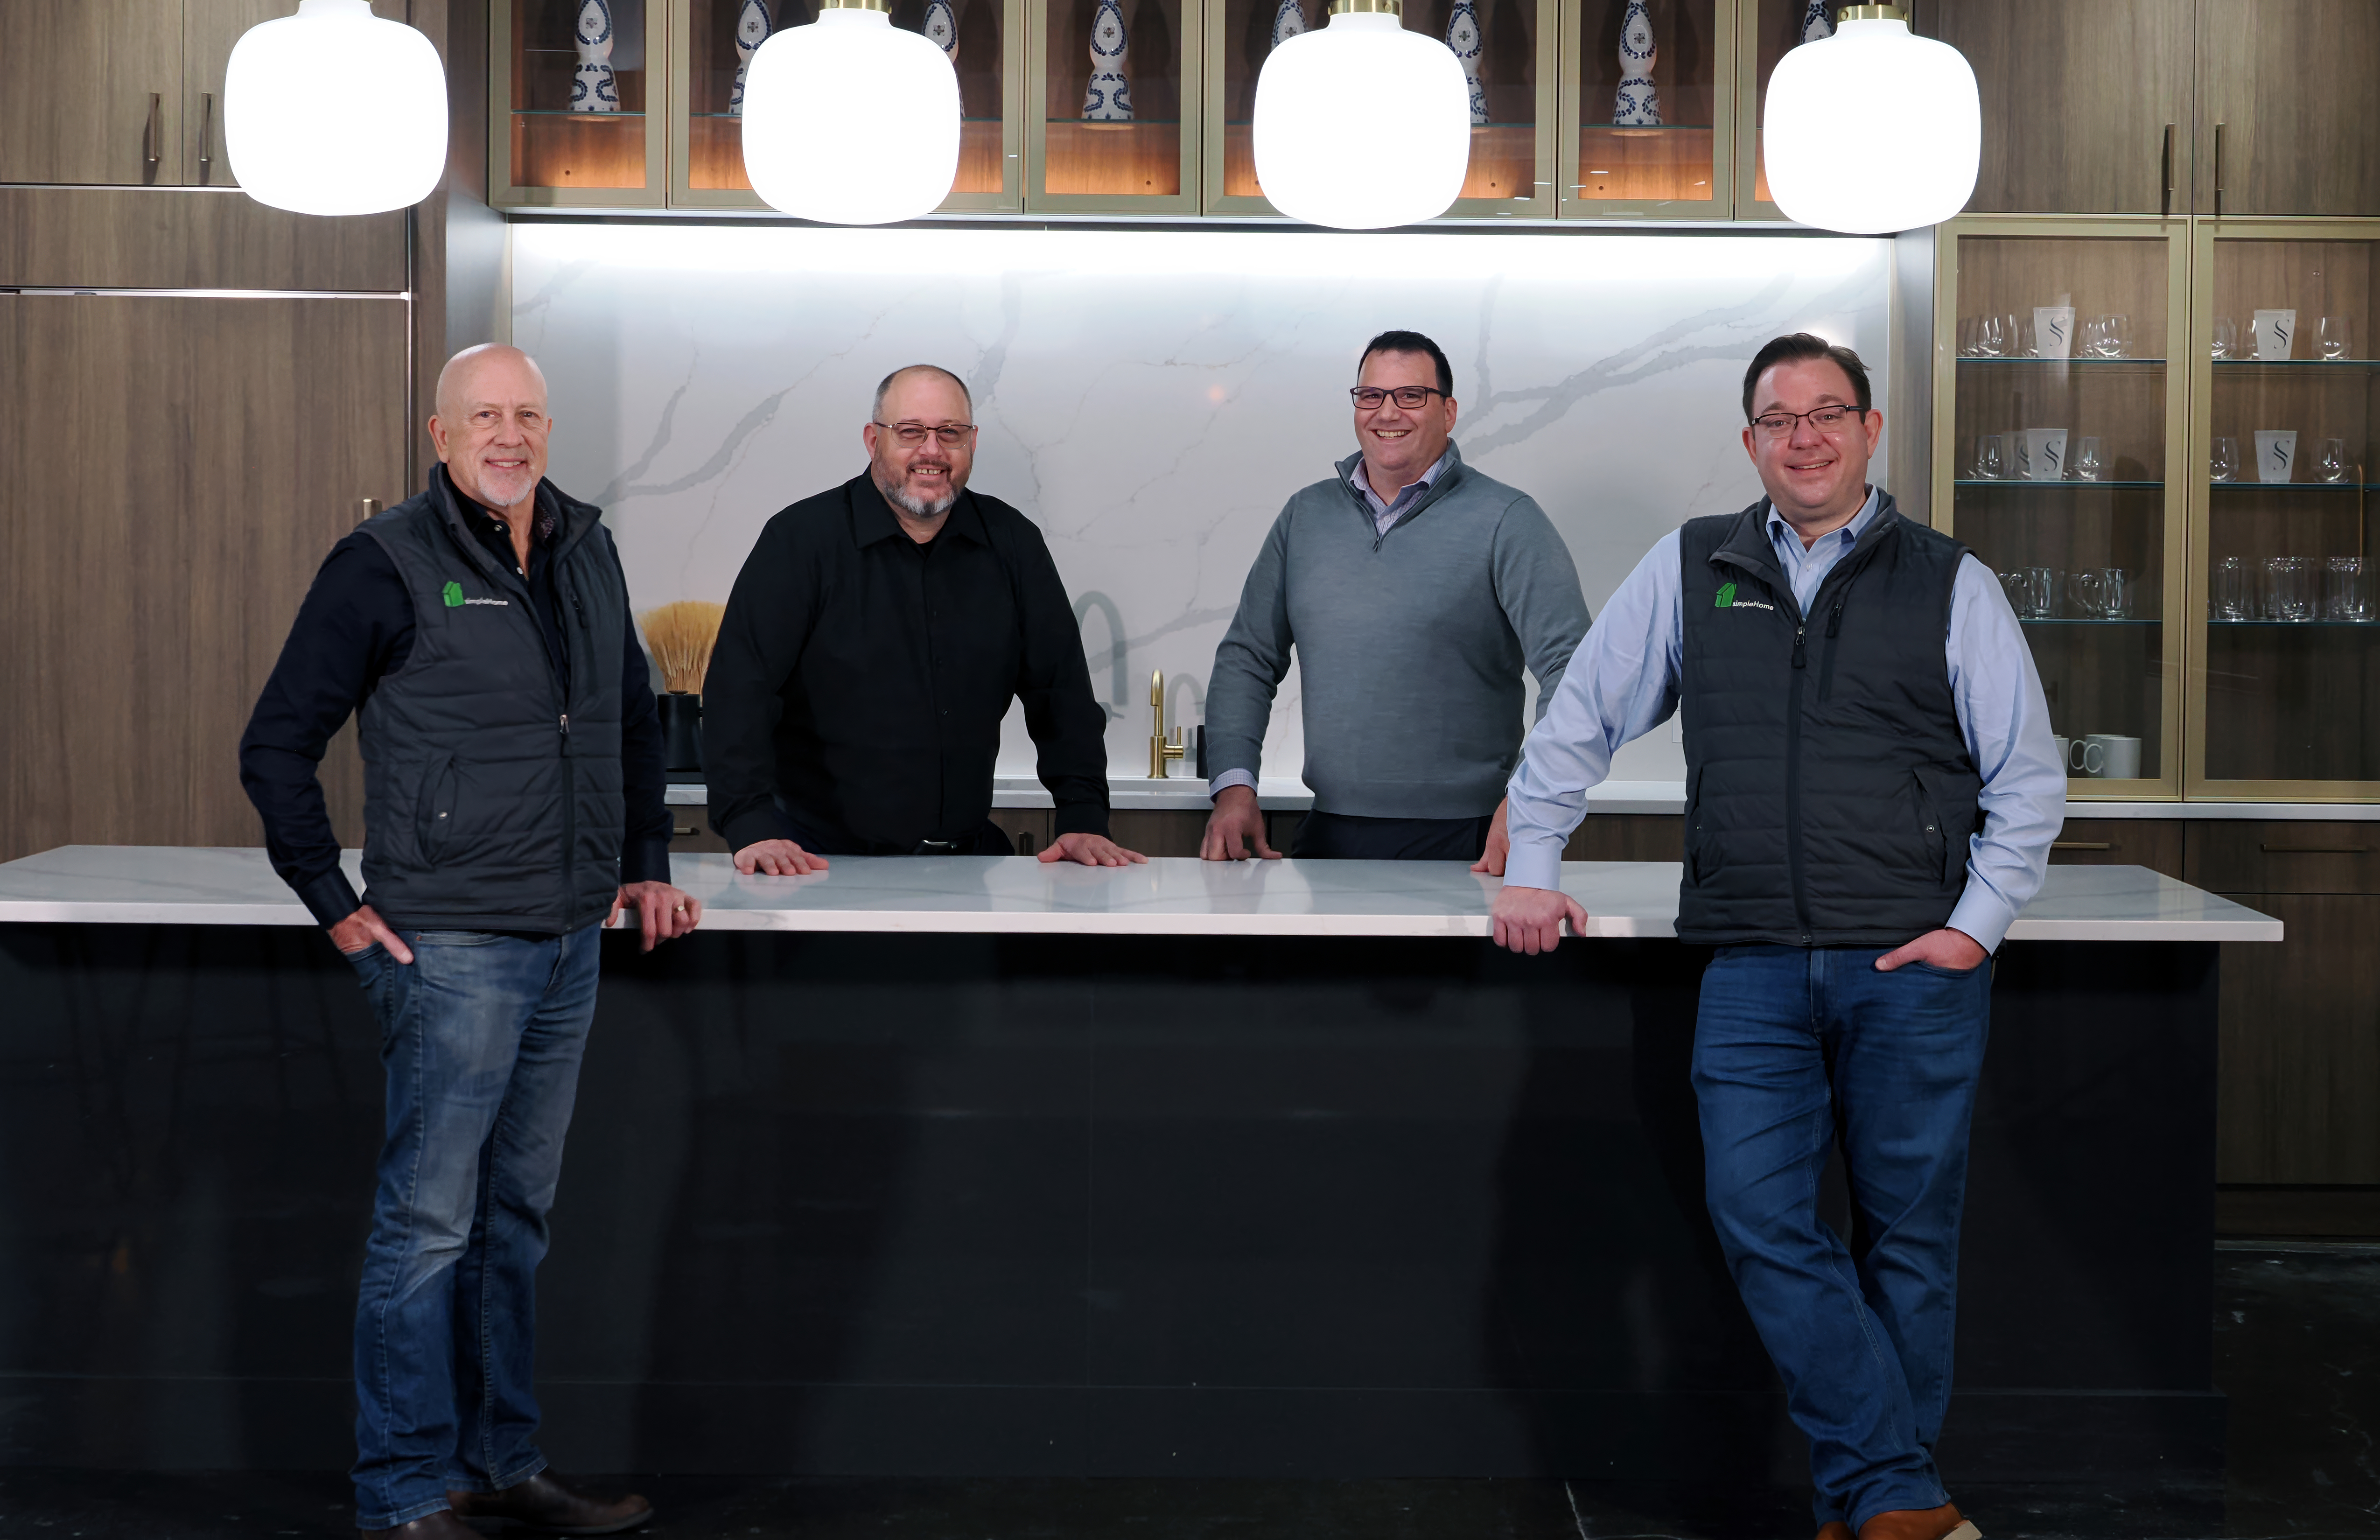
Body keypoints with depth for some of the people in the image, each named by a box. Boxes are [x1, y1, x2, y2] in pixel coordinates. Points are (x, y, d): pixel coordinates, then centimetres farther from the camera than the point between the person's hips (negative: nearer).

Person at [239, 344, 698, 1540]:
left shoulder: (587, 553, 11)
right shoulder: (385, 565, -8)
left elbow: (633, 714, 26)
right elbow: (276, 745, -6)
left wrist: (646, 860, 18)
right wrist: (337, 905, -9)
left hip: (570, 942, 7)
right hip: (450, 946, -7)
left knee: (518, 1215, 14)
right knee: (429, 1221, -4)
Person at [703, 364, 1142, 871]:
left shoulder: (1012, 544, 10)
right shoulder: (800, 539, -4)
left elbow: (1062, 690, 14)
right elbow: (740, 685, -11)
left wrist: (1083, 821, 2)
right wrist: (752, 829, -24)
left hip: (967, 853, 4)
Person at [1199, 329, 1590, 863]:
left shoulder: (1506, 521, -2)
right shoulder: (1306, 515, 13)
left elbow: (1571, 667, -10)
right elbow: (1247, 658, 16)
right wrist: (1233, 785, 2)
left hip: (1463, 839, -4)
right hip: (1329, 834, 4)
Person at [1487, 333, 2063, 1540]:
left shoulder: (1951, 584, 7)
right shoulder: (1689, 569, 11)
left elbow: (2028, 776, 8)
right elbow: (1577, 726, 17)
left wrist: (1977, 924, -2)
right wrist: (1530, 868, 11)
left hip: (1915, 968, -1)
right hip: (1754, 968, 1)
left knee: (1909, 1235, 2)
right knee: (1759, 1214, -12)